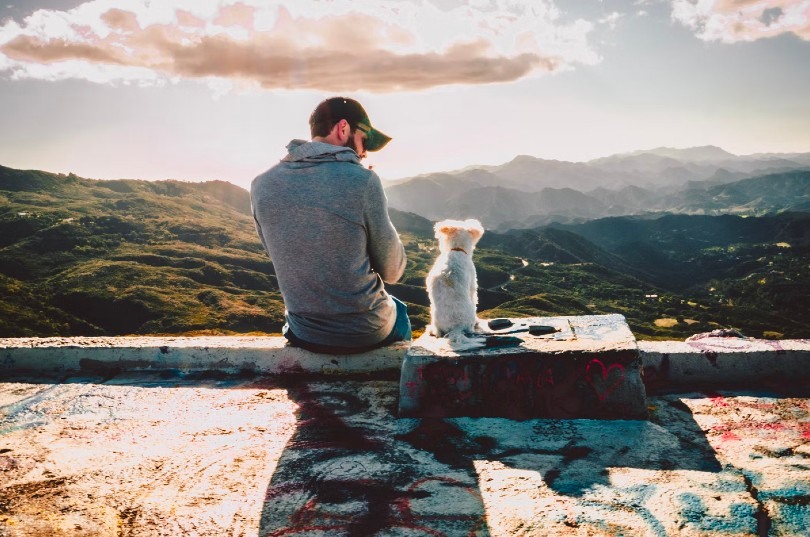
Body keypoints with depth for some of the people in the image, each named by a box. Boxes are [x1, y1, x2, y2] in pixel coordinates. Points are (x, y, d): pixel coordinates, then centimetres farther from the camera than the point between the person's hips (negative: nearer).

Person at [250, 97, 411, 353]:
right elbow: (392, 271, -10)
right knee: (399, 309, 34)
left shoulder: (262, 185, -6)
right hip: (366, 333, -3)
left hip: (304, 334, 4)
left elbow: (281, 255, 7)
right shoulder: (363, 181, -19)